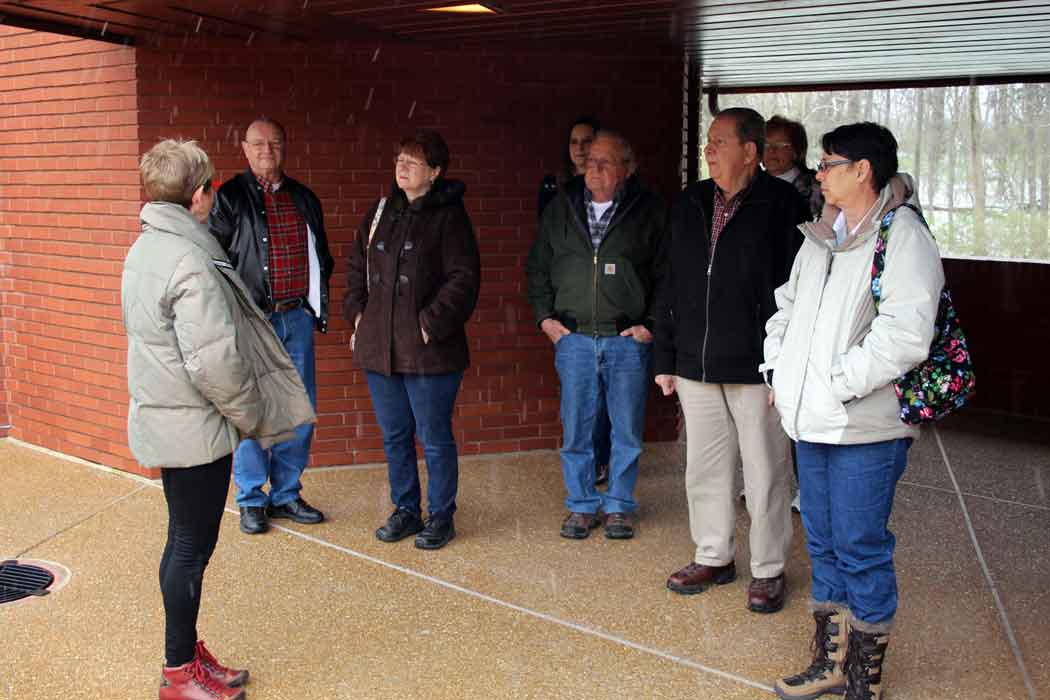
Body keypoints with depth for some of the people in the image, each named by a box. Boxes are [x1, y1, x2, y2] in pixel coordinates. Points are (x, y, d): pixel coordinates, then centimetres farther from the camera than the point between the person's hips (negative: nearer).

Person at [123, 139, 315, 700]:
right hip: (195, 428, -10)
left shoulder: (144, 250, 8)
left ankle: (186, 654, 30)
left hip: (162, 420, 10)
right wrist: (253, 415, -10)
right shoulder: (190, 262, -22)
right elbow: (213, 362, -26)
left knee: (186, 542, 18)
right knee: (192, 546, 2)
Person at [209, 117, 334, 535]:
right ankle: (252, 500, 12)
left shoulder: (304, 199, 14)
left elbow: (321, 257, 22)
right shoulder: (230, 198, -1)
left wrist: (319, 306, 15)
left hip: (298, 318, 5)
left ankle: (286, 494, 21)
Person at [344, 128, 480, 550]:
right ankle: (406, 511, 30)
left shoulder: (449, 215, -6)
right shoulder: (381, 212, 12)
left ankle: (441, 517, 19)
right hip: (379, 348, 6)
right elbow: (357, 266, 20)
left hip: (428, 351, -6)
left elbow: (463, 278, -11)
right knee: (394, 436, 15)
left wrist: (431, 323, -15)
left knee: (435, 438, 4)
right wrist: (357, 314, 9)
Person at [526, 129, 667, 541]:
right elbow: (537, 267, 15)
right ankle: (581, 505, 21)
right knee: (576, 429, 7)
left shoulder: (649, 211, -1)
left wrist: (652, 324, -5)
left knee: (626, 431, 6)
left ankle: (619, 506, 21)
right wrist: (545, 317, 6)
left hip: (628, 339, -2)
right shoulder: (561, 208, 8)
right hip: (573, 338, 2)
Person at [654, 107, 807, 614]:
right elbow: (672, 287, 13)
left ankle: (768, 571, 21)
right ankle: (713, 557, 30)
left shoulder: (783, 206, -9)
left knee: (765, 473, 6)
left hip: (756, 368, -5)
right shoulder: (689, 205, 9)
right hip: (695, 365, 6)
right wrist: (665, 358, 11)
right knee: (704, 467, 14)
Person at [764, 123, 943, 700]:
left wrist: (840, 383, -19)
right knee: (824, 545, 17)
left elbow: (906, 334, -23)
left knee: (861, 550, 1)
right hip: (812, 420, 8)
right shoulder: (821, 237, 13)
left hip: (865, 427, -8)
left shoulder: (902, 235, -12)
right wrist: (778, 371, 12)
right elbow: (787, 306, 24)